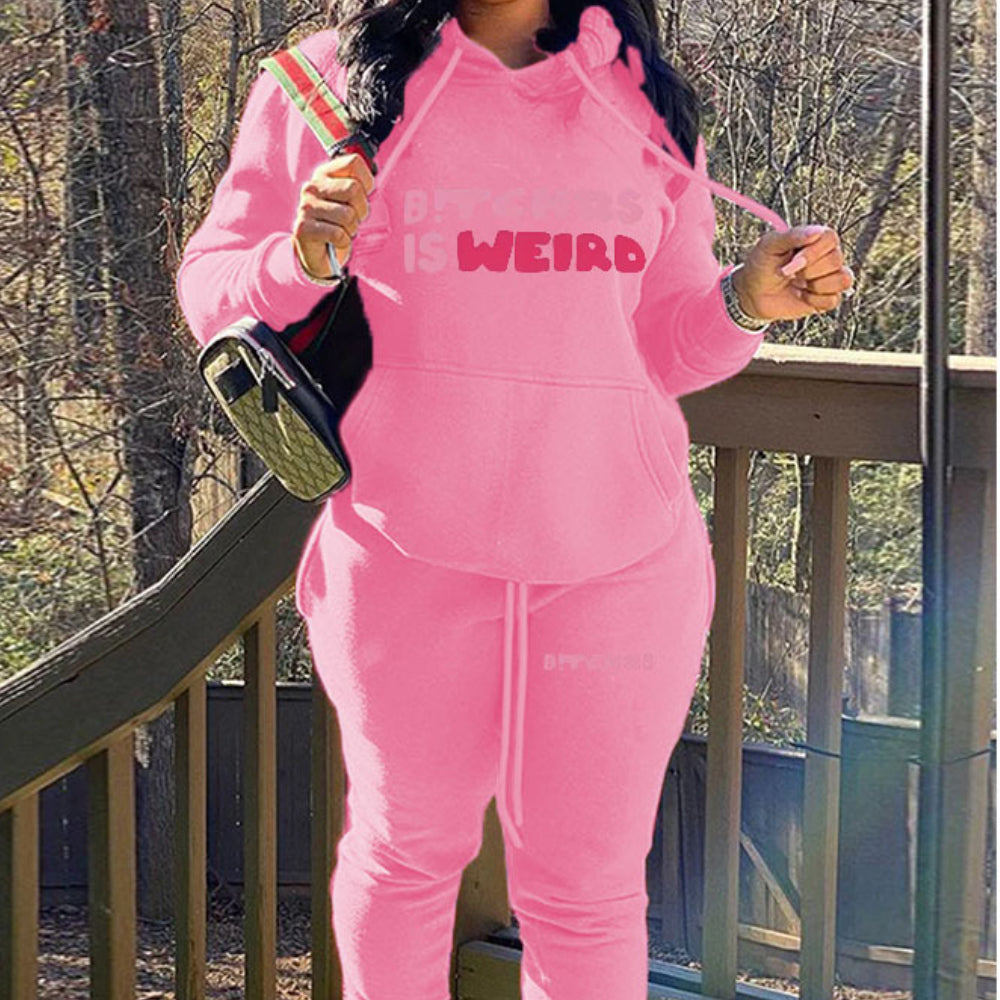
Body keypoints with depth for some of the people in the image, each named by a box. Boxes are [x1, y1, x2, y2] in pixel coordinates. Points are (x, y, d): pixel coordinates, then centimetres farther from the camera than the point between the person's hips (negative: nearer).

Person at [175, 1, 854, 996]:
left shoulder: (643, 98, 10)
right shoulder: (326, 83, 1)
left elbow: (662, 342, 14)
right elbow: (211, 288, 1)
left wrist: (744, 302, -7)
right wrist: (298, 265, -20)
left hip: (620, 560, 2)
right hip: (405, 550, -2)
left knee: (588, 890, 7)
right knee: (405, 849, 14)